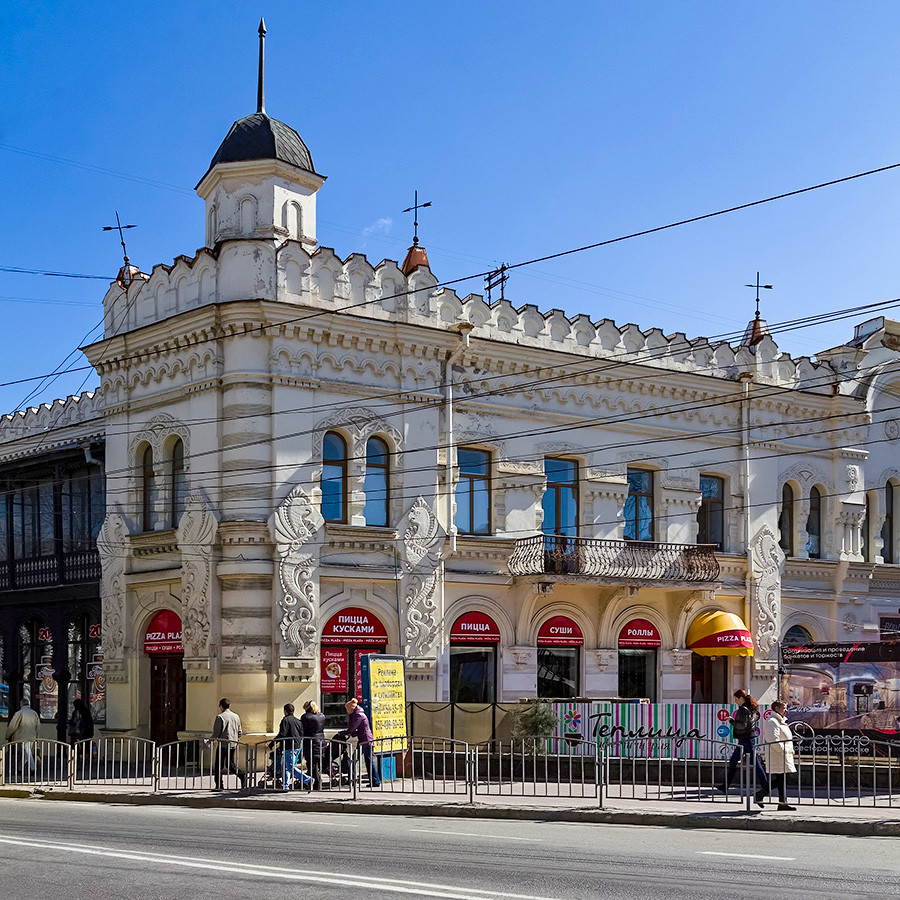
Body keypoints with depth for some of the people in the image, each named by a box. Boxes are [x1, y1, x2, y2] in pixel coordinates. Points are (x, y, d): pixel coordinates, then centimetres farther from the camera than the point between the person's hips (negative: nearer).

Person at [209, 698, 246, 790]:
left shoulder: (220, 717, -11)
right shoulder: (236, 716, 9)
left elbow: (216, 733, -13)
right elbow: (239, 732, 11)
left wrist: (209, 740, 2)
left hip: (223, 744, -6)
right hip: (233, 745, 6)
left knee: (218, 766, 3)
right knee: (230, 764, 18)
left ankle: (219, 786, 3)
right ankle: (242, 774, -4)